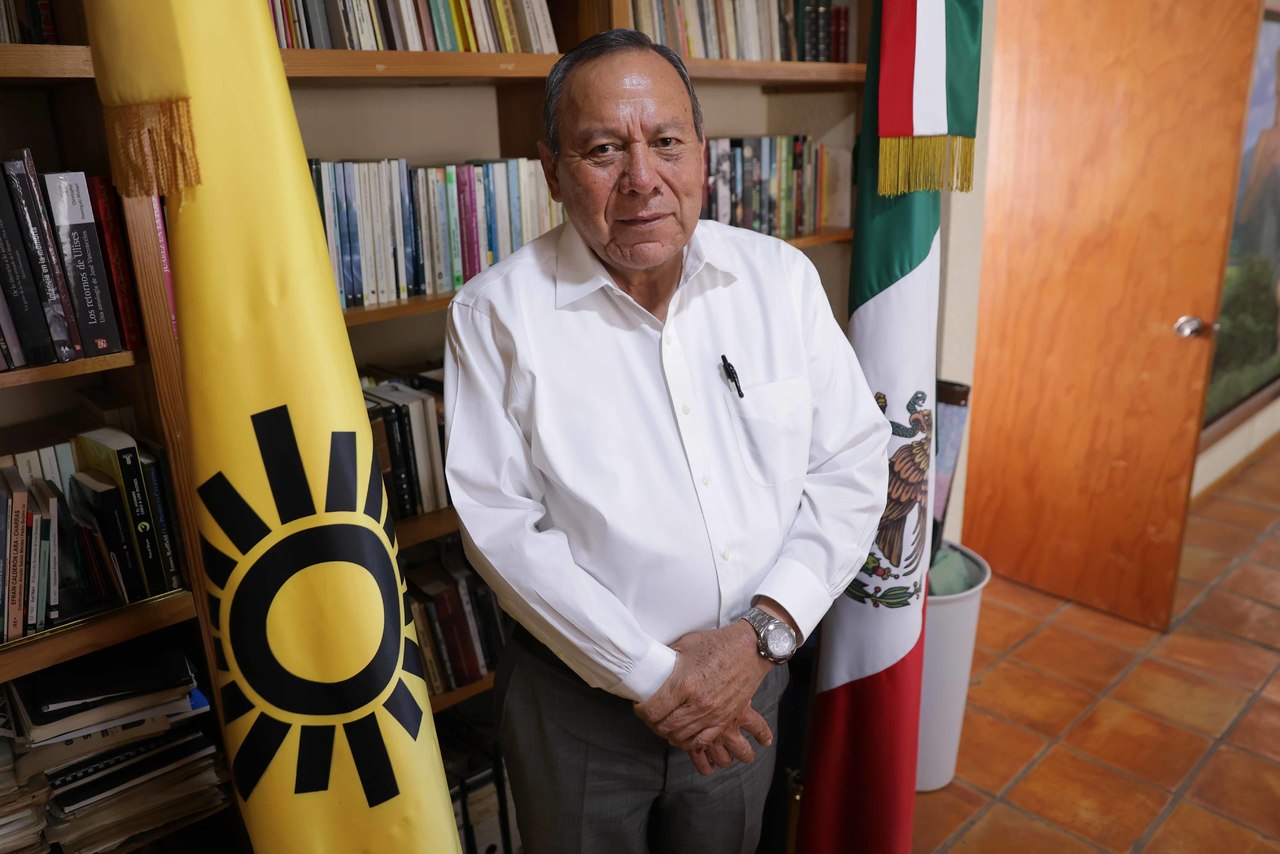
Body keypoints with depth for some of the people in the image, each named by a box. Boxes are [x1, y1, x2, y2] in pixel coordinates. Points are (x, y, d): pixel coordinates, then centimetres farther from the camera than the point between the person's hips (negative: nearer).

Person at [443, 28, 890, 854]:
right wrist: (647, 673, -17)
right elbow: (501, 524, -16)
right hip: (581, 699, -2)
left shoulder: (782, 277, -5)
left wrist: (763, 632, -15)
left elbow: (852, 466, -5)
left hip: (746, 676, 3)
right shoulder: (498, 312, -13)